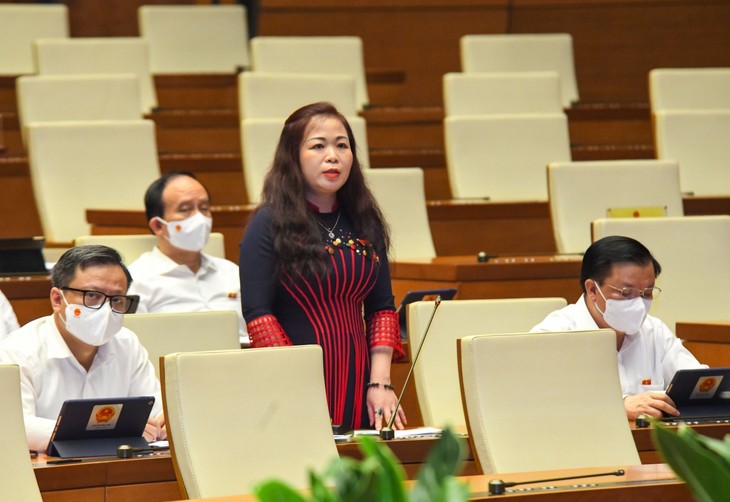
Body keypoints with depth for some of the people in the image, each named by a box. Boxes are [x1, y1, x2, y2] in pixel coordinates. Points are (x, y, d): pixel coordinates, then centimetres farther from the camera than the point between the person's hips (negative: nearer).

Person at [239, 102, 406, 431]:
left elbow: (382, 306, 11)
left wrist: (380, 382, -1)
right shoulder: (269, 225, -4)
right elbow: (257, 313, -9)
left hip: (358, 393, 4)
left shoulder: (365, 222, 11)